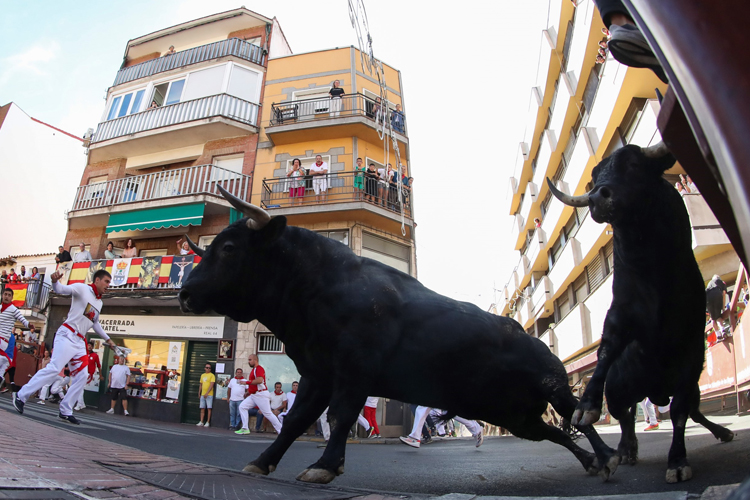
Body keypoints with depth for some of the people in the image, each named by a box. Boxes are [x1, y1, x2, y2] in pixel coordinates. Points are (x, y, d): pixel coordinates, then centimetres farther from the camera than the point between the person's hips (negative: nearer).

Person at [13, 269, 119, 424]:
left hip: (80, 342, 8)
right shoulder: (82, 288, -3)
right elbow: (61, 289, -18)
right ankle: (21, 396, 0)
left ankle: (65, 411, 9)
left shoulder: (99, 302, 18)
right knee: (54, 368, -18)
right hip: (67, 336, -8)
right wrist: (55, 281, -41)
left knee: (81, 377, 2)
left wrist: (108, 339, 31)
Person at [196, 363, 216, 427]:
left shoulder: (212, 375, -5)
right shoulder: (202, 375, 16)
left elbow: (211, 385, -13)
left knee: (209, 408, -4)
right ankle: (201, 422, 9)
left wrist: (207, 393, -20)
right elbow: (201, 385, 22)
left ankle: (208, 422, -2)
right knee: (202, 408, 6)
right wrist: (199, 393, 17)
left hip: (209, 395, -6)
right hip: (203, 395, 6)